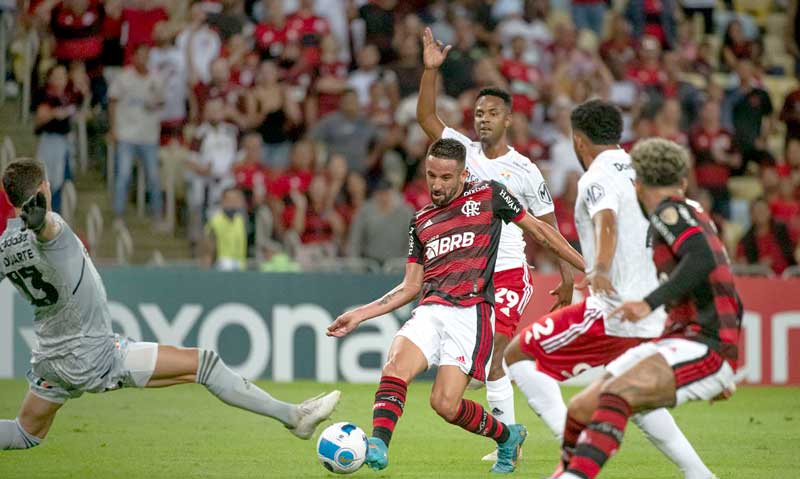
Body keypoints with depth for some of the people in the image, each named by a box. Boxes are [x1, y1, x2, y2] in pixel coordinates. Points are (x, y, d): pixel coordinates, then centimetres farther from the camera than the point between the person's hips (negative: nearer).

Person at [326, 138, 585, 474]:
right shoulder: (420, 222, 20)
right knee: (395, 366, -26)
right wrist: (359, 315, 14)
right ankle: (377, 447, -35)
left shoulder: (488, 195, 8)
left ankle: (508, 437, 12)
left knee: (445, 404, -15)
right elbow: (410, 286, 22)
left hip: (470, 313, -5)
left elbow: (539, 230, 15)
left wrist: (586, 266, 14)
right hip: (429, 311, 5)